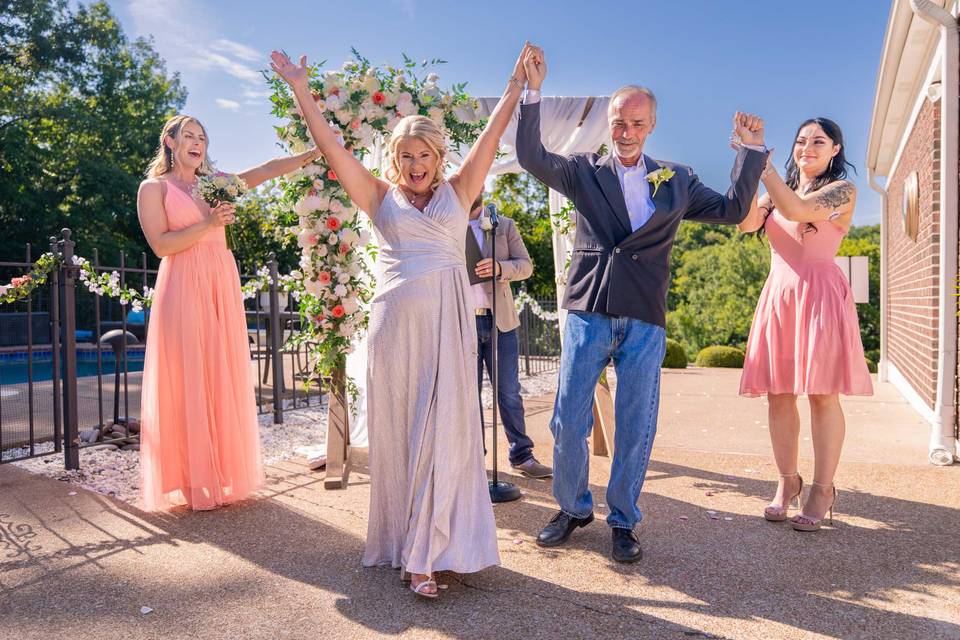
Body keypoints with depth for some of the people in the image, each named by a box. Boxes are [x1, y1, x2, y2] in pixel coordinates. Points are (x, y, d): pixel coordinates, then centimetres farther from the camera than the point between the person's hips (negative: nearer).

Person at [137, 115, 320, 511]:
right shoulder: (154, 187, 5)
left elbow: (268, 170, 11)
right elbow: (161, 245, -6)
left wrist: (316, 152, 4)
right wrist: (207, 225, -15)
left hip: (222, 285, 5)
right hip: (183, 286, -5)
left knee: (223, 378, 4)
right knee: (187, 379, -5)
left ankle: (222, 475, 13)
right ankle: (191, 482, 2)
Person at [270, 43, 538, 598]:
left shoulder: (457, 193, 12)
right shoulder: (381, 197, 11)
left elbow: (491, 139, 10)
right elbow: (331, 147, 8)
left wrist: (516, 87, 10)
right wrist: (302, 91, 6)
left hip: (449, 319, 0)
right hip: (396, 319, 0)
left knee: (445, 429, -3)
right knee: (399, 431, 5)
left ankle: (430, 550, 5)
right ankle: (408, 543, 17)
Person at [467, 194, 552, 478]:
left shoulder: (504, 225, 11)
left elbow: (526, 265, 3)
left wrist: (500, 268, -17)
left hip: (500, 320, 0)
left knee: (509, 391, 1)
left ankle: (521, 454, 10)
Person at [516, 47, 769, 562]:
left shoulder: (676, 181, 14)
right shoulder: (584, 172, 9)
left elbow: (733, 210, 13)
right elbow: (530, 156, -3)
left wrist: (752, 149, 8)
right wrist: (533, 92, -9)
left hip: (644, 321, 1)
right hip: (588, 313, -1)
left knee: (636, 428, 4)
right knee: (568, 423, 2)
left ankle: (623, 520, 23)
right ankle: (573, 508, 25)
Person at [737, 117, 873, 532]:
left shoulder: (842, 190, 3)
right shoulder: (777, 191, 17)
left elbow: (796, 208, -17)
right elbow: (747, 222, -4)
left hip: (820, 294, -4)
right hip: (777, 296, 4)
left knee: (822, 395, -4)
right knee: (778, 395, 3)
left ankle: (822, 490, 6)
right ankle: (787, 482, 15)